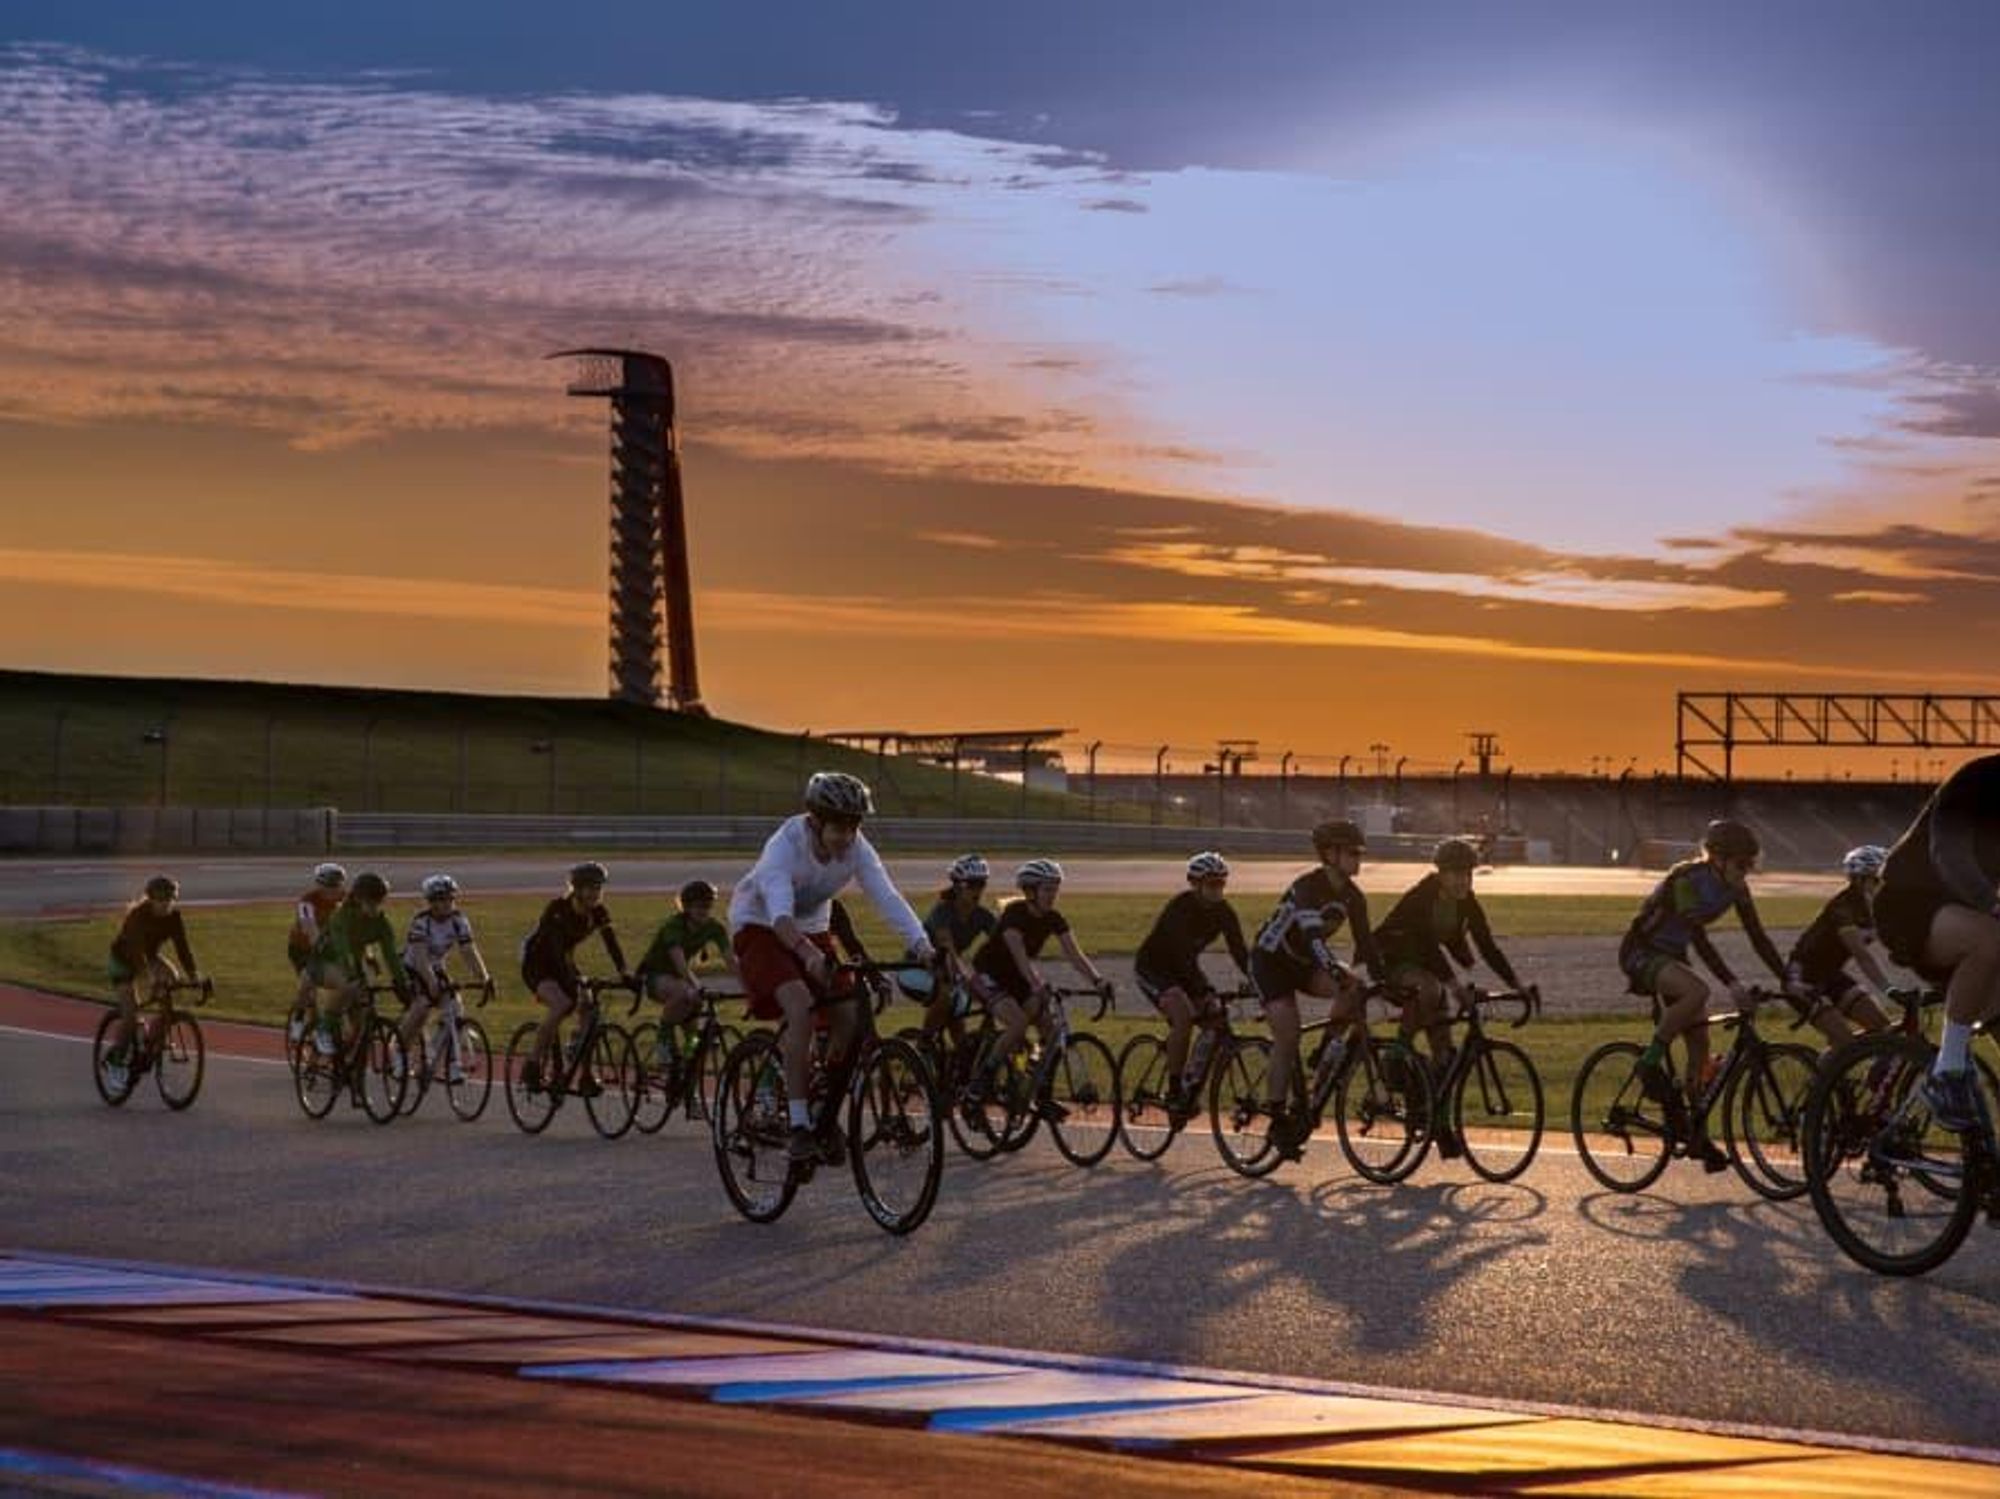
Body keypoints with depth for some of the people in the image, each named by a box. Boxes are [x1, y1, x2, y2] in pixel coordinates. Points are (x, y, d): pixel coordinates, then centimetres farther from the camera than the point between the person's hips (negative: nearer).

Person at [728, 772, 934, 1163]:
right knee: (800, 1006, -30)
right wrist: (807, 953, -64)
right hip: (759, 926, -5)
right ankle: (799, 1127, -29)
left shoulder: (856, 848, -17)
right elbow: (779, 910, -46)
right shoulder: (785, 845, -32)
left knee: (849, 1017, -12)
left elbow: (887, 896, -28)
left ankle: (827, 1117, 9)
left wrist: (920, 943, -45)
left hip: (811, 929, 5)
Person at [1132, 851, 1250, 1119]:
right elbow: (1185, 956, -37)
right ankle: (1173, 1092, -21)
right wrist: (1206, 993, -45)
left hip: (1183, 969, 7)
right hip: (1151, 968, -7)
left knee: (1217, 1018, -10)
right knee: (1184, 1015, -30)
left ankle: (1192, 1085, 7)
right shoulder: (1181, 908, -29)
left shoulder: (1223, 911, -9)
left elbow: (1240, 952, -13)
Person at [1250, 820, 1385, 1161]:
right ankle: (1278, 1120, -9)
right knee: (1287, 1037, -18)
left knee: (1355, 988, -19)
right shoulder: (1308, 887, -28)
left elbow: (1365, 942, -2)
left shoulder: (1352, 896, -5)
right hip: (1270, 959, -7)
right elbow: (1313, 936, -42)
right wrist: (1337, 974, -54)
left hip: (1304, 962, 7)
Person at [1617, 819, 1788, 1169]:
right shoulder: (1687, 880, -27)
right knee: (1696, 991, -36)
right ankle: (1650, 1063, -20)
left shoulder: (1734, 887, -4)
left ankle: (1697, 1135, 6)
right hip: (1640, 953, -8)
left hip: (1671, 956, 8)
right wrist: (1732, 984, -39)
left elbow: (1758, 938, -1)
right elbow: (1698, 938, -33)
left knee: (1700, 1044, -1)